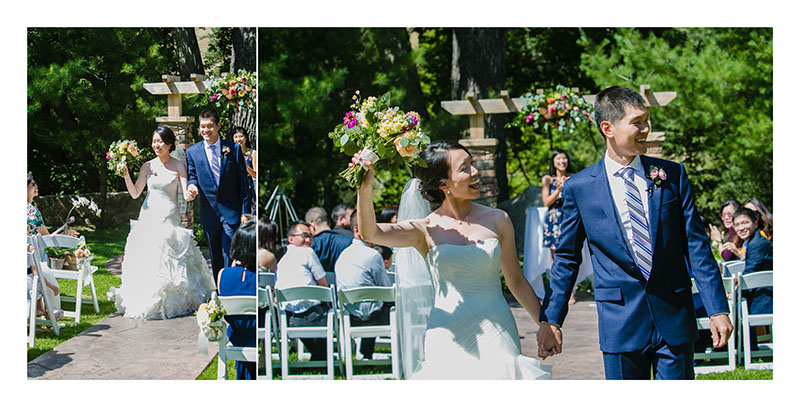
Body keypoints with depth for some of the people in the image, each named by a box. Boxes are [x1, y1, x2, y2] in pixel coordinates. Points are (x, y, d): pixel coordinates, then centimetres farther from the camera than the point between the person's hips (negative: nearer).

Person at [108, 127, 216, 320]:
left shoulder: (178, 166, 1)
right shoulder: (148, 166, 7)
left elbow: (186, 195, -4)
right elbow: (135, 194, 6)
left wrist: (191, 193, -27)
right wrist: (126, 176, -8)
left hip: (169, 218, -2)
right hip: (149, 217, 2)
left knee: (171, 261, -6)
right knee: (147, 262, -2)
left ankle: (172, 302, 4)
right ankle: (146, 302, 5)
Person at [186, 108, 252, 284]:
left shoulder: (234, 148, 0)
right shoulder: (192, 152, 5)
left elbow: (242, 182, 0)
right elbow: (192, 176, 9)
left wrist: (245, 211, -5)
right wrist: (192, 186, -16)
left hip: (231, 212, -2)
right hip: (209, 213, 2)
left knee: (230, 256, -9)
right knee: (216, 259, 10)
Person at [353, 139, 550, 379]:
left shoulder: (497, 220, 7)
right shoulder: (427, 230, 1)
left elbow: (517, 282, 14)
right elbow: (370, 234, -14)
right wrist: (365, 186, -29)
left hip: (496, 330, 1)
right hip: (449, 334, -1)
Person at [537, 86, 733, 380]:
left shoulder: (673, 175, 4)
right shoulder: (579, 188, 1)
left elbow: (697, 246, 4)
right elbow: (566, 258, 8)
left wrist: (717, 310, -1)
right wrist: (551, 320, 5)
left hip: (675, 321, 1)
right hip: (621, 325, -1)